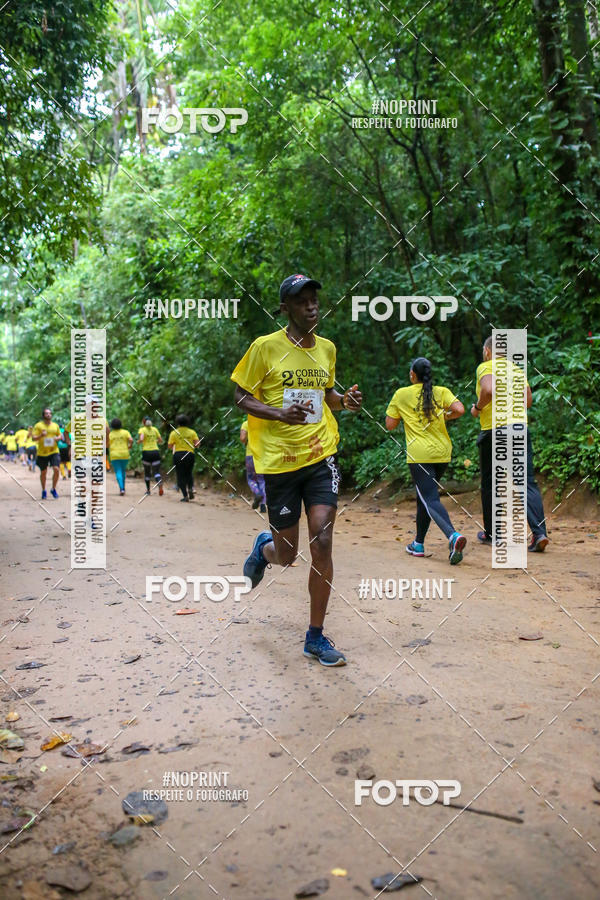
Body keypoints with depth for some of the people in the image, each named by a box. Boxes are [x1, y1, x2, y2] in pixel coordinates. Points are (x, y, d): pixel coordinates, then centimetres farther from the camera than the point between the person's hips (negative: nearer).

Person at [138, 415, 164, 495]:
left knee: (147, 472, 16)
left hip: (146, 452, -2)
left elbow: (141, 439, -17)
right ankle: (160, 485, -29)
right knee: (156, 472, -1)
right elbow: (161, 441, 11)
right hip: (156, 452, 2)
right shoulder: (155, 429, 10)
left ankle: (148, 489, 21)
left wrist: (138, 442, 5)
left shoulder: (142, 430, 0)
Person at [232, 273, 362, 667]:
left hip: (321, 456, 3)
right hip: (280, 459, -3)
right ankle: (264, 547, 46)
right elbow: (241, 397, -2)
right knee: (286, 555, 5)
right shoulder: (266, 347, -6)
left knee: (322, 545, -6)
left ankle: (316, 637, 10)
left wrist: (345, 400, 1)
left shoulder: (327, 348, 9)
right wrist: (279, 414, -20)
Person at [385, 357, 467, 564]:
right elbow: (459, 410, -9)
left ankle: (453, 536, -33)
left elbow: (390, 425, 4)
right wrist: (445, 417, 10)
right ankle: (418, 544, 26)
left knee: (431, 500, -9)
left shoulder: (401, 394, 2)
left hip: (419, 455, -4)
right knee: (423, 496, 19)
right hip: (442, 454, 4)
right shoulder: (442, 392, 7)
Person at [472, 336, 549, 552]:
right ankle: (539, 532, -16)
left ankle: (490, 533, 22)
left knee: (489, 484, 11)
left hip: (493, 430, -4)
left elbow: (489, 390, -22)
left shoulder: (486, 367, -2)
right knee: (527, 482, 0)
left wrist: (477, 407, -5)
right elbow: (528, 400, 18)